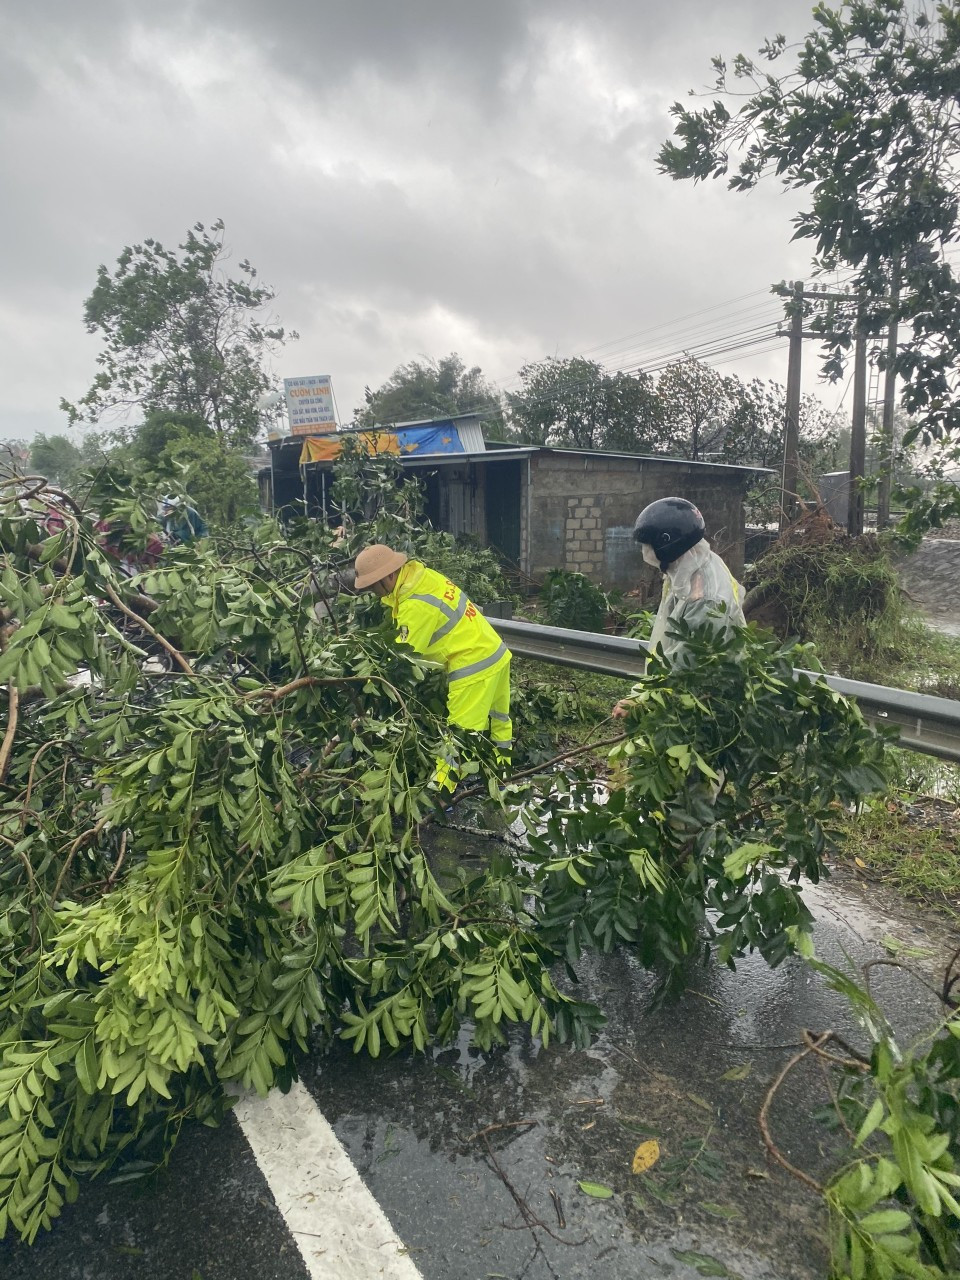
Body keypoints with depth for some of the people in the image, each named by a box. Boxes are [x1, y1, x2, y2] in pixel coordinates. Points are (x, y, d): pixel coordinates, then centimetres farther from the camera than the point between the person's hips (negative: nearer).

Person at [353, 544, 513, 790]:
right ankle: (502, 767, 37)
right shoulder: (418, 574, 2)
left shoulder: (416, 605, -25)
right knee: (497, 718, 22)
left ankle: (443, 785, 3)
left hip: (474, 664, -10)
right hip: (494, 653, 10)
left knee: (461, 727, -3)